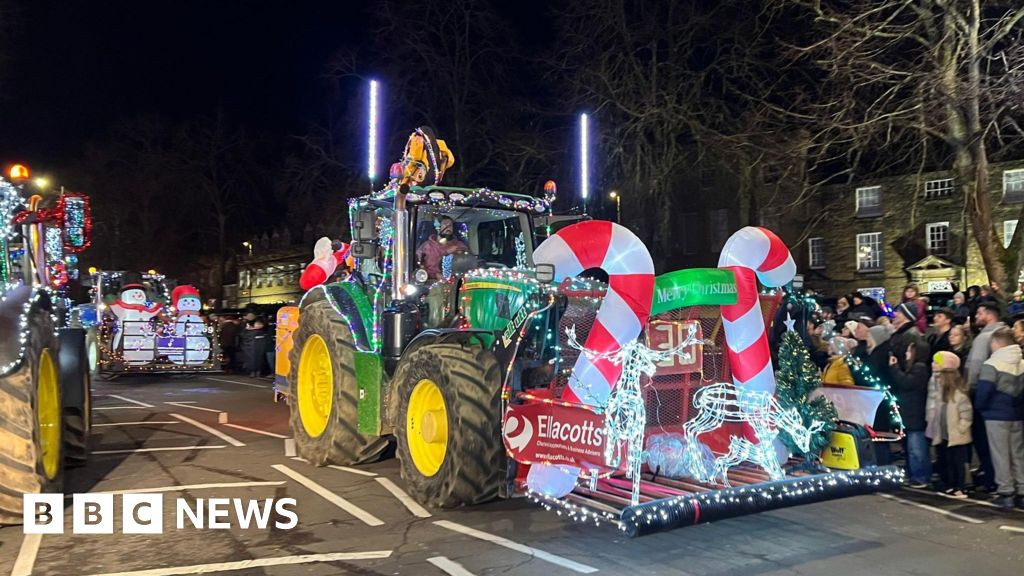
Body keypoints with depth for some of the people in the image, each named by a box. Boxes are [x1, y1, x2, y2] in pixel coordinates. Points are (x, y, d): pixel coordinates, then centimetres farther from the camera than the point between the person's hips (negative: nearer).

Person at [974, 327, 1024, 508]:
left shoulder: (992, 364, -14)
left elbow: (983, 391, -16)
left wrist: (979, 406, 1)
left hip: (996, 415, -6)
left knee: (1000, 455, 1)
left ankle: (1006, 493, 2)